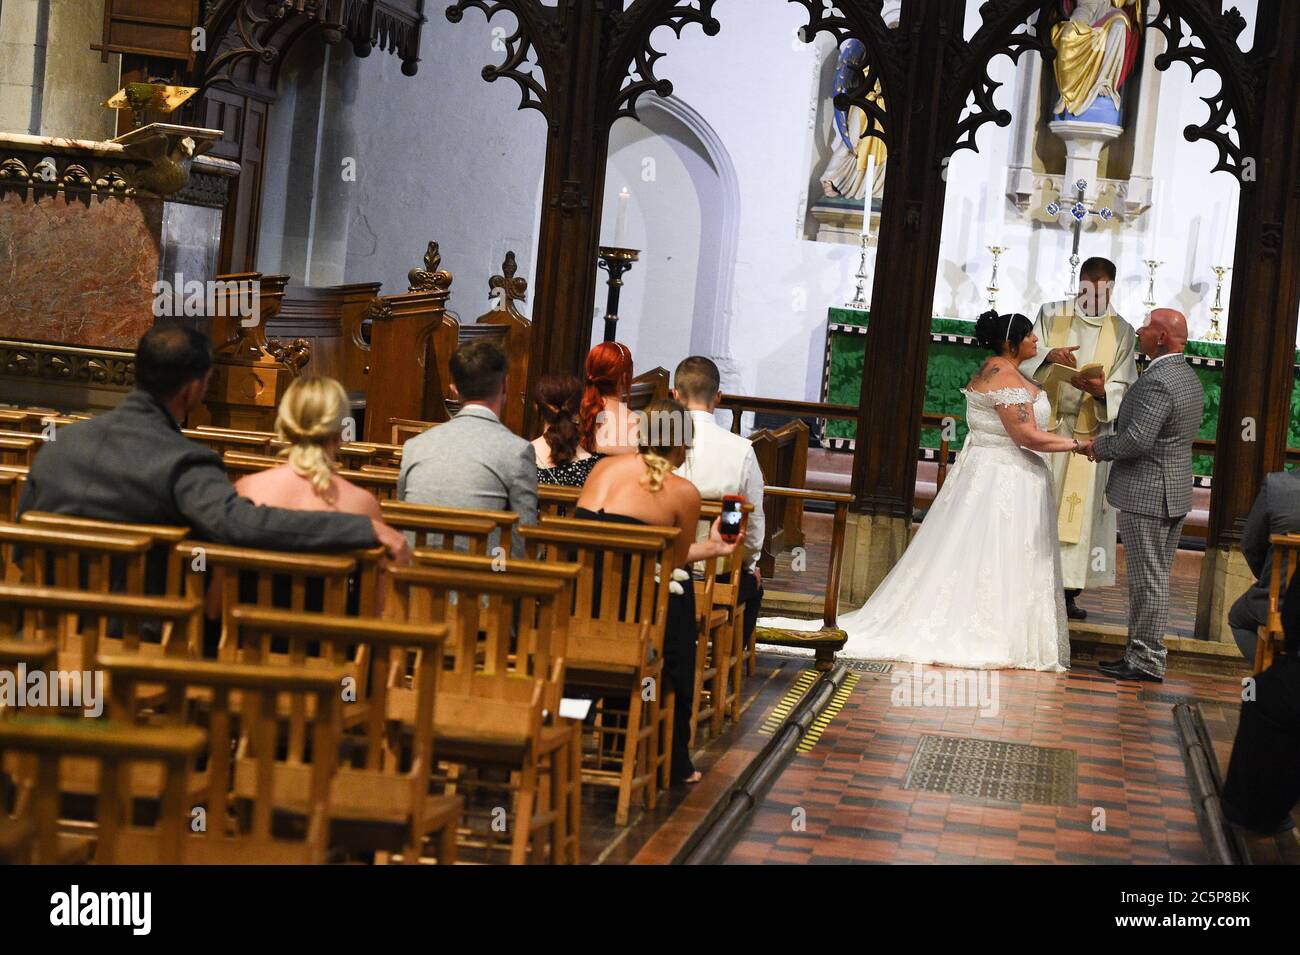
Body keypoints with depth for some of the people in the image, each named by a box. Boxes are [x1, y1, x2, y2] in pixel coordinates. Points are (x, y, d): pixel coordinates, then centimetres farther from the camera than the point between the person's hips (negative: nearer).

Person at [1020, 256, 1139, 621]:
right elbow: (1027, 361, -2)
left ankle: (1069, 590, 4)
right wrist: (1049, 356, -23)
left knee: (1079, 509, 0)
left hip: (1090, 431, 1)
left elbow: (1123, 387, 3)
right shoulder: (1051, 315, 5)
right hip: (1045, 425, 0)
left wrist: (1102, 390, -19)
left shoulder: (1121, 332, 7)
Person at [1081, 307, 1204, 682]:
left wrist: (1100, 446, -8)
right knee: (1156, 578, 14)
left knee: (1147, 580, -4)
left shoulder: (1157, 381, -20)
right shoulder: (1189, 377, 13)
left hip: (1145, 495, -10)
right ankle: (1142, 653, 21)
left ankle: (1146, 662, 1)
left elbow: (1137, 439, -25)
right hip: (1175, 493, 10)